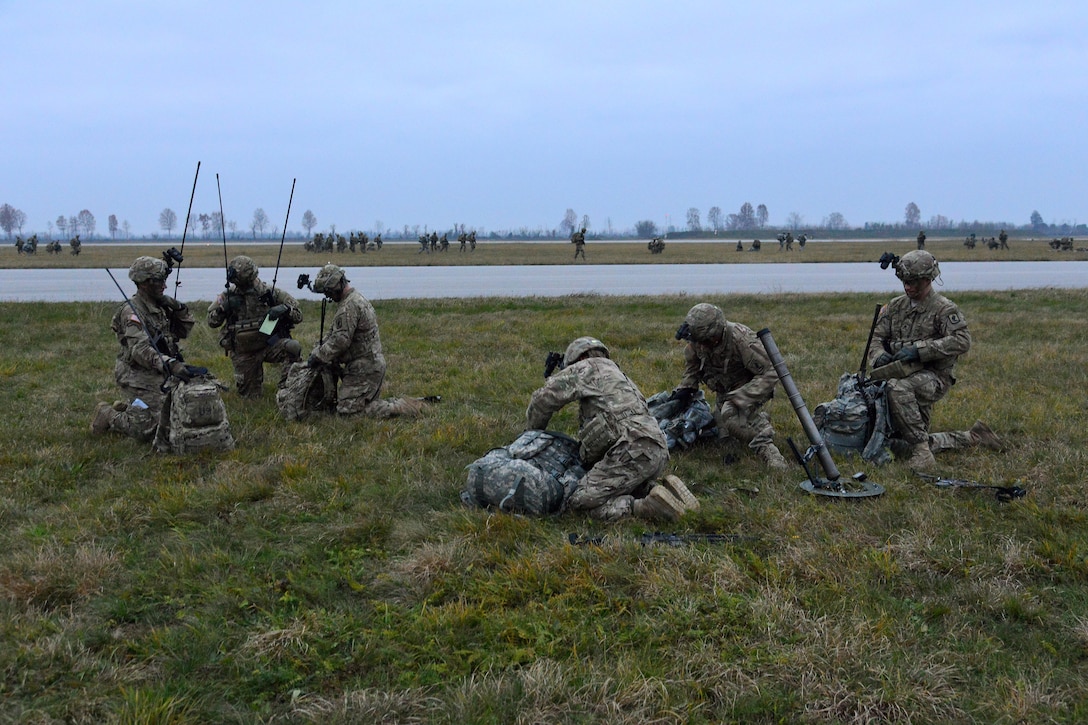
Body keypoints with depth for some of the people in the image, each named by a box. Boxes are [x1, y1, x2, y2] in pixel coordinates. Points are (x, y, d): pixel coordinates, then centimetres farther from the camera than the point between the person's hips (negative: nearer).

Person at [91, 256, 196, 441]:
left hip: (160, 377, 9)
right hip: (140, 379, -9)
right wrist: (171, 364, -44)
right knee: (147, 429, -9)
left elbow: (183, 331, 17)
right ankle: (106, 416, 15)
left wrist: (180, 310, -3)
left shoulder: (160, 307, 9)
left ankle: (124, 410, 29)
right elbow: (141, 350, -31)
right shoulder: (132, 311, -19)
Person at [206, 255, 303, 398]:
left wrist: (284, 309, -29)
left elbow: (298, 315, -7)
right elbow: (211, 322, 1)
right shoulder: (229, 295, -4)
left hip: (268, 345, -1)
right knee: (251, 397, 6)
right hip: (243, 353, 1)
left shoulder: (269, 293, -9)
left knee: (293, 347, -33)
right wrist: (223, 307, -18)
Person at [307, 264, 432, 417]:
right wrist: (317, 350, 10)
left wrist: (317, 357, -12)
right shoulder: (357, 298, 16)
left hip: (363, 368, -10)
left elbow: (340, 340, -23)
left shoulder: (349, 306, -19)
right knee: (368, 403, 17)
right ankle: (417, 403, 9)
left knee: (347, 409, -9)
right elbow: (333, 333, 20)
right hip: (373, 363, 10)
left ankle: (406, 407, -11)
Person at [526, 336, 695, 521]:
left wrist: (532, 433, 21)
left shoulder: (589, 367, 9)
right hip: (657, 451, 9)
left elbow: (545, 397, 6)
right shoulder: (617, 375, 36)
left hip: (633, 449, -9)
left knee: (580, 502, -7)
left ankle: (650, 507, -20)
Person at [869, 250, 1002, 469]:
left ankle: (921, 451, -33)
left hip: (934, 377, -7)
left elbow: (962, 341, -20)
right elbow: (877, 336, 12)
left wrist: (919, 350, -28)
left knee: (897, 387, -39)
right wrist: (879, 355, -13)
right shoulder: (895, 306, 11)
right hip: (905, 375, 7)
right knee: (909, 443, 8)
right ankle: (973, 437, 25)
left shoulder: (944, 308, -7)